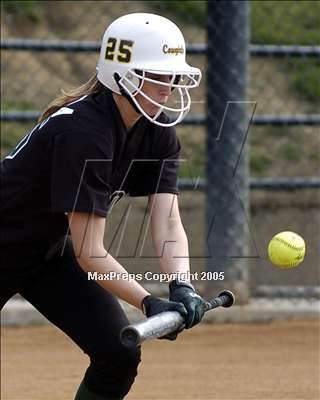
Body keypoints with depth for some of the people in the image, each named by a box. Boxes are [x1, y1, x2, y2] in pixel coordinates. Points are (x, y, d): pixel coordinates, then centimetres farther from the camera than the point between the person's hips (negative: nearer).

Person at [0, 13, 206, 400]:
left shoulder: (159, 133, -9)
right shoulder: (82, 131, -33)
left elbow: (167, 223, -17)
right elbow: (88, 252, -34)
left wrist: (181, 286, -36)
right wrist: (149, 303, -45)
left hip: (51, 250, 8)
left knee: (119, 355, -6)